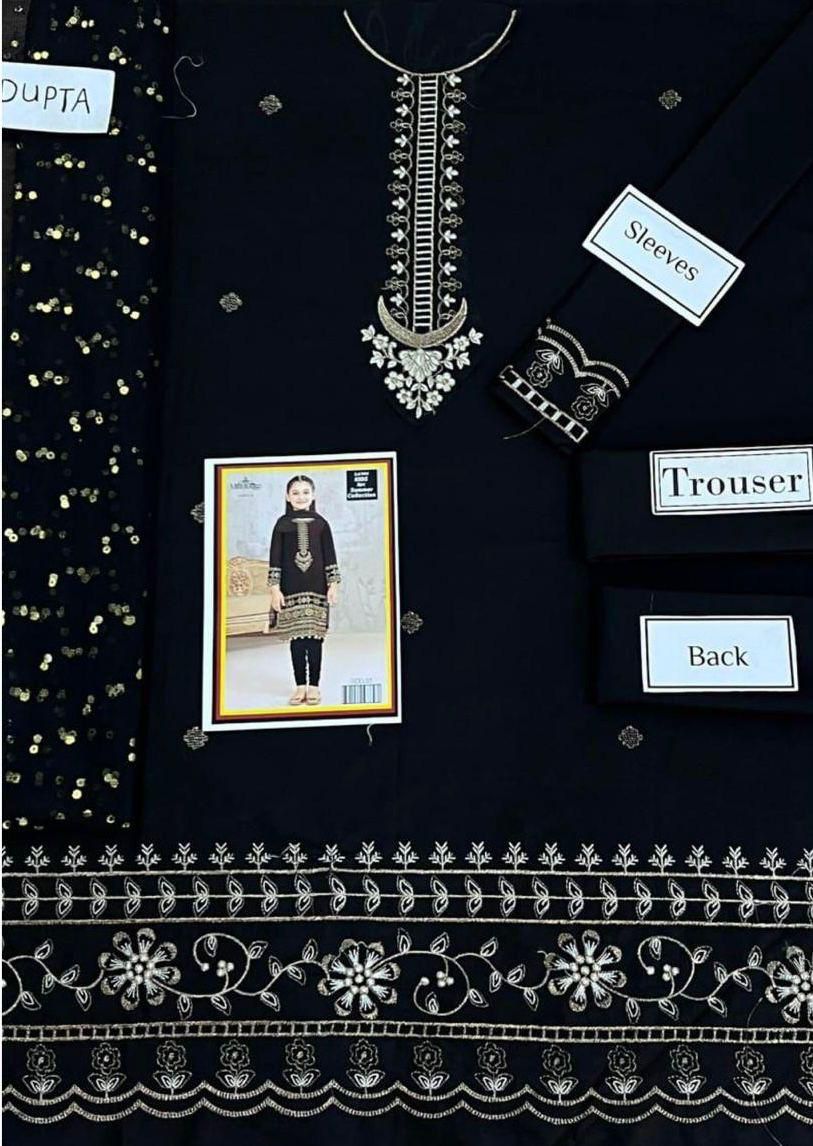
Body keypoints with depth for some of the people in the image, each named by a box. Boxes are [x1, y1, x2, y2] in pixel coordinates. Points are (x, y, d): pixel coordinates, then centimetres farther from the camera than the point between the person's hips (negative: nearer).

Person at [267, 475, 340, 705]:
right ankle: (300, 686, 13)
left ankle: (314, 686, 9)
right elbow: (275, 558, 1)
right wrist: (275, 588, -4)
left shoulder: (320, 523, 4)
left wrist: (333, 585, -1)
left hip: (316, 588, 0)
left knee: (314, 637, 1)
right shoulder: (283, 524, 2)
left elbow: (330, 556, 4)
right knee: (296, 637, 3)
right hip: (291, 589, 0)